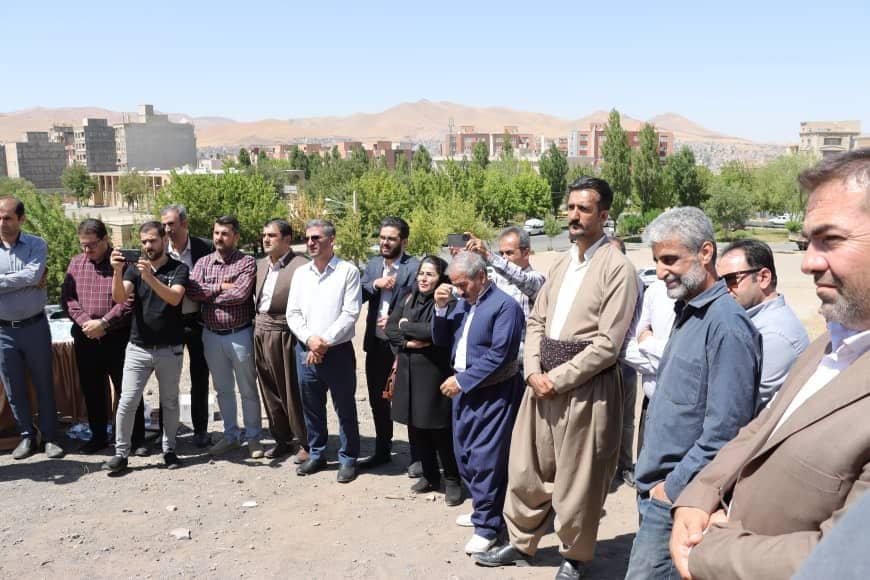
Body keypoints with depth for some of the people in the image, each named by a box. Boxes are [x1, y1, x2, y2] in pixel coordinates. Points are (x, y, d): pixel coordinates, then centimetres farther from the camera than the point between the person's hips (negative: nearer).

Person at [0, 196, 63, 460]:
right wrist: (24, 282, -18)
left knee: (44, 384, 8)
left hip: (35, 326, -2)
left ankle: (50, 437, 19)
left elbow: (32, 275, -20)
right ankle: (27, 436, 26)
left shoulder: (36, 245, -4)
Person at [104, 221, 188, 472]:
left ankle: (169, 449, 22)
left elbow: (174, 298, -21)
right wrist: (117, 270, -27)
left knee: (169, 402, 10)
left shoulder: (179, 269, -3)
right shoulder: (135, 268, 6)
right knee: (127, 401, -1)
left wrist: (150, 277, -33)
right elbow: (119, 297, -11)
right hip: (138, 348, 2)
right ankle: (121, 453, 9)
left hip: (170, 349, -2)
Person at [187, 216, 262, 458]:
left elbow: (241, 294, -20)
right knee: (223, 389, 15)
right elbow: (192, 290, -8)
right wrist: (220, 287, -15)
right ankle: (230, 436, 29)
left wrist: (208, 295, -10)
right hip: (212, 335, 4)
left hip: (240, 335, -4)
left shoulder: (247, 263, -6)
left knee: (248, 390, 7)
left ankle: (253, 437, 19)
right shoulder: (203, 263, 7)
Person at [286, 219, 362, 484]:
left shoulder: (348, 271, -5)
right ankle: (316, 454, 30)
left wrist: (325, 342, -14)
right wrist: (310, 339, -10)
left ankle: (348, 459, 18)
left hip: (338, 351, -4)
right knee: (311, 407, 14)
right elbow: (292, 313, 6)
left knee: (345, 409, 5)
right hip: (305, 350, 5)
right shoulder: (300, 273, 9)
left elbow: (350, 313, -11)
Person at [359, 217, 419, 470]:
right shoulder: (373, 264, 9)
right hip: (376, 343, 6)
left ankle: (417, 455, 21)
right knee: (378, 400, 16)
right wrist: (375, 284, -14)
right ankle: (382, 450, 31)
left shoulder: (414, 267, -11)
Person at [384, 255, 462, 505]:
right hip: (408, 371, 6)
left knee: (440, 429, 0)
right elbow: (390, 329, 5)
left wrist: (405, 327, -8)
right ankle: (429, 475, 28)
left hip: (434, 372, -6)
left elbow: (435, 331, -23)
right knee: (416, 427, 12)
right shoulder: (407, 299, 10)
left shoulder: (447, 303, -9)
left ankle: (452, 480, 15)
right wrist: (408, 342, -13)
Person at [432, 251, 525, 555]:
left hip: (492, 393, -8)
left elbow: (499, 355, -21)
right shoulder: (462, 303, 7)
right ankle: (484, 509, 33)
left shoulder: (505, 305, -15)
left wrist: (462, 380, -17)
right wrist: (440, 307, -5)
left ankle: (488, 526, 12)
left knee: (485, 460, -2)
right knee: (465, 456, 16)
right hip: (463, 389, 8)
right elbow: (441, 341, 10)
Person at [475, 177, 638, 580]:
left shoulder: (618, 268, -11)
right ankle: (520, 542, 36)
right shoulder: (562, 262, 12)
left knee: (577, 480, 9)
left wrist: (557, 378, -15)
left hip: (585, 386, -6)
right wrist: (534, 372, -3)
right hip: (543, 380, 7)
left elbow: (607, 344, -16)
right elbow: (536, 321, 12)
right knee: (527, 467, 16)